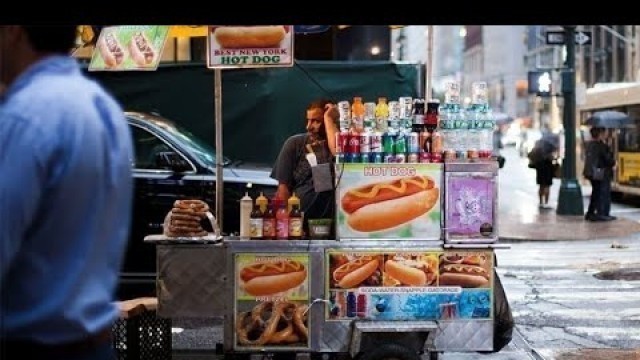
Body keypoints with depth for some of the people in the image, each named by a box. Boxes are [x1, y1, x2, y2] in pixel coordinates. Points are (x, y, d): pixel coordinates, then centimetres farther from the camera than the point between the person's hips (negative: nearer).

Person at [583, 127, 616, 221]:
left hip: (592, 173, 8)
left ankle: (590, 213, 22)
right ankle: (602, 214, 1)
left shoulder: (589, 145, 6)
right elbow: (608, 159, -17)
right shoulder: (601, 146, -17)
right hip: (602, 174, -8)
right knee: (605, 194, 1)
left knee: (596, 193, 18)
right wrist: (613, 163, 5)